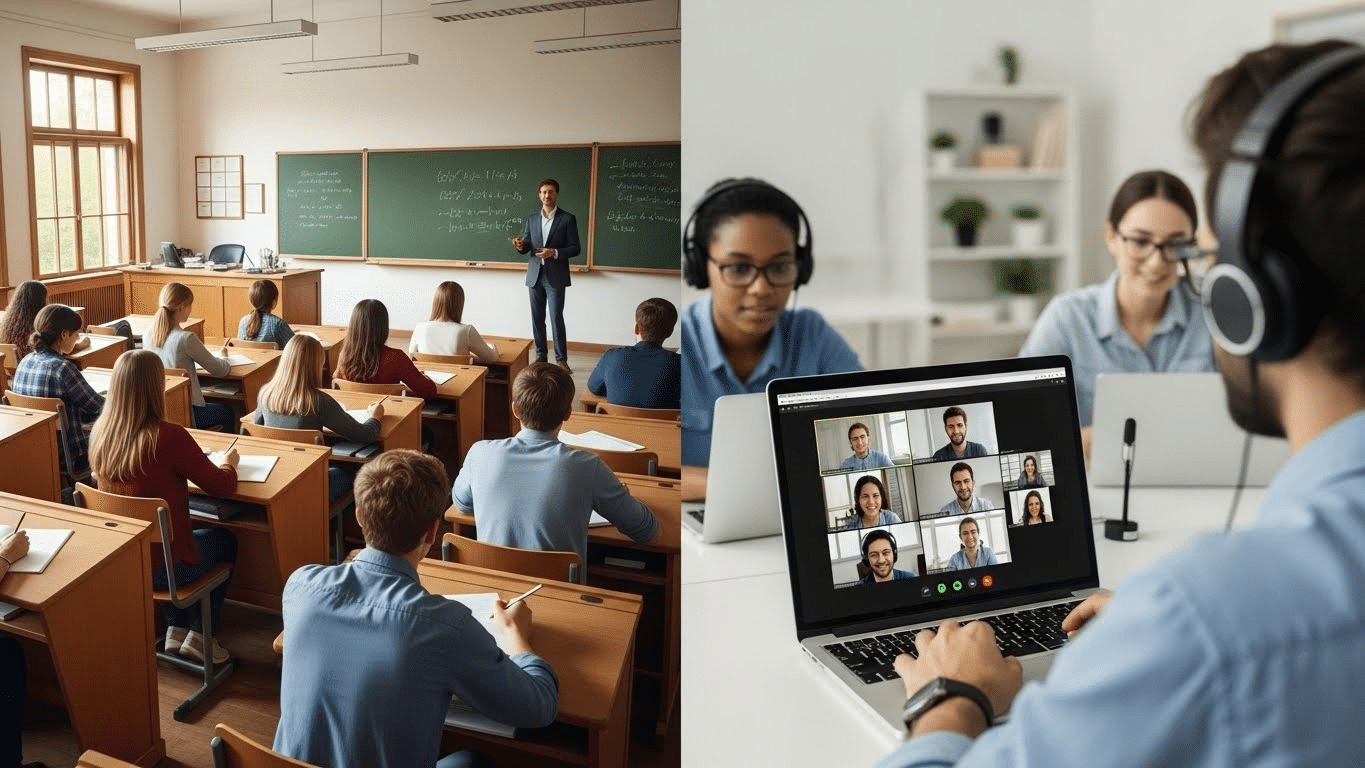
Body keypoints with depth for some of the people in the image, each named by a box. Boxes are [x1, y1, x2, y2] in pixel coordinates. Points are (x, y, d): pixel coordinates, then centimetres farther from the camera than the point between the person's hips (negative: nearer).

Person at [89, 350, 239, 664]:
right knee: (226, 541, 25)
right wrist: (226, 462, 8)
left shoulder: (100, 432, -8)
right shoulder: (169, 436, -26)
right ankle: (201, 636, 27)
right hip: (160, 565, -5)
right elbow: (222, 486, -13)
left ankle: (175, 629, 34)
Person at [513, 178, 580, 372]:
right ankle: (540, 356, 16)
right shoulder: (532, 219, 11)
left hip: (555, 276, -4)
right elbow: (526, 247, 11)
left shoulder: (568, 219, -2)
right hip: (535, 275, 4)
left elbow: (575, 248, -4)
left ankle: (561, 359, -1)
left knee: (556, 318, -6)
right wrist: (520, 246, -12)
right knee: (537, 318, 7)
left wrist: (555, 252, -20)